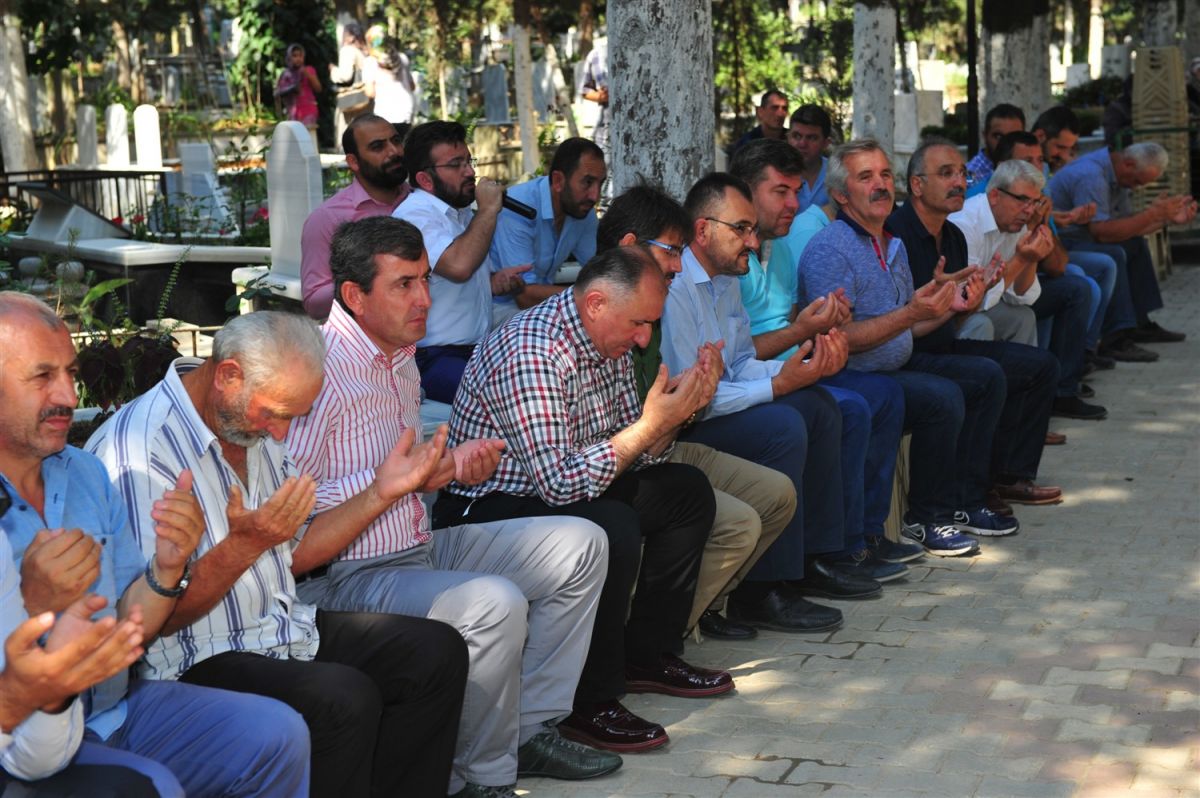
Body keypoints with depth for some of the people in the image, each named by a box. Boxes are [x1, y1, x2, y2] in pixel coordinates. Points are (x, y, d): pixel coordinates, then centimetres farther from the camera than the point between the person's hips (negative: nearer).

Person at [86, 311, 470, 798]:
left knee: (438, 652, 0)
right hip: (199, 663, -9)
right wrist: (245, 543, -30)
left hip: (283, 628, 9)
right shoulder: (137, 450, -20)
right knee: (345, 699, -31)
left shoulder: (252, 424, 9)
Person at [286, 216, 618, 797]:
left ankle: (530, 728, 10)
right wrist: (385, 482, -25)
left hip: (420, 547, 10)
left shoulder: (400, 357, 14)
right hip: (350, 576, -10)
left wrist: (451, 464, 5)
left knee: (579, 545, 6)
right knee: (494, 603, -34)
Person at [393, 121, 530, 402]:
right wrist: (488, 209, -14)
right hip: (434, 360, -9)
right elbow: (458, 266, -29)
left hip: (479, 351, 9)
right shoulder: (415, 215, -11)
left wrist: (496, 281, 11)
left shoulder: (462, 213, 20)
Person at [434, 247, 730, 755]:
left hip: (558, 487, 10)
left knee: (687, 489, 8)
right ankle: (589, 703, -18)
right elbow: (561, 483, -32)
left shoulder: (608, 345, 3)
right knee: (612, 528, -33)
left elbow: (634, 456, 9)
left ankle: (648, 654, 13)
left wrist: (677, 411, -10)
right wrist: (650, 424, -27)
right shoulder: (530, 353, -27)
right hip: (486, 507, -10)